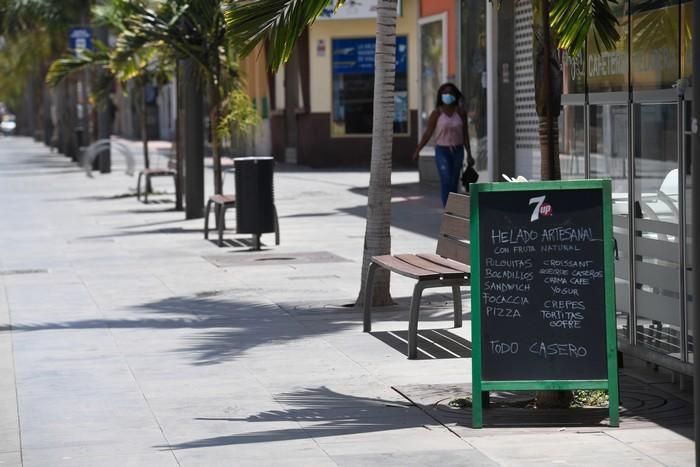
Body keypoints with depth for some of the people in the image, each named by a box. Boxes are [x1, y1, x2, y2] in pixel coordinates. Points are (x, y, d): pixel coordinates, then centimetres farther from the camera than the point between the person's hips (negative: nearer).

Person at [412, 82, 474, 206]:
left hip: (457, 151, 3)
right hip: (442, 151, -3)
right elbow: (428, 133, -5)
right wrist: (417, 151, -12)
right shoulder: (436, 113, -6)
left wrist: (469, 155, 1)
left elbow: (465, 134, 3)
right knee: (446, 181, -16)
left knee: (454, 183, 8)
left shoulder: (461, 112, 0)